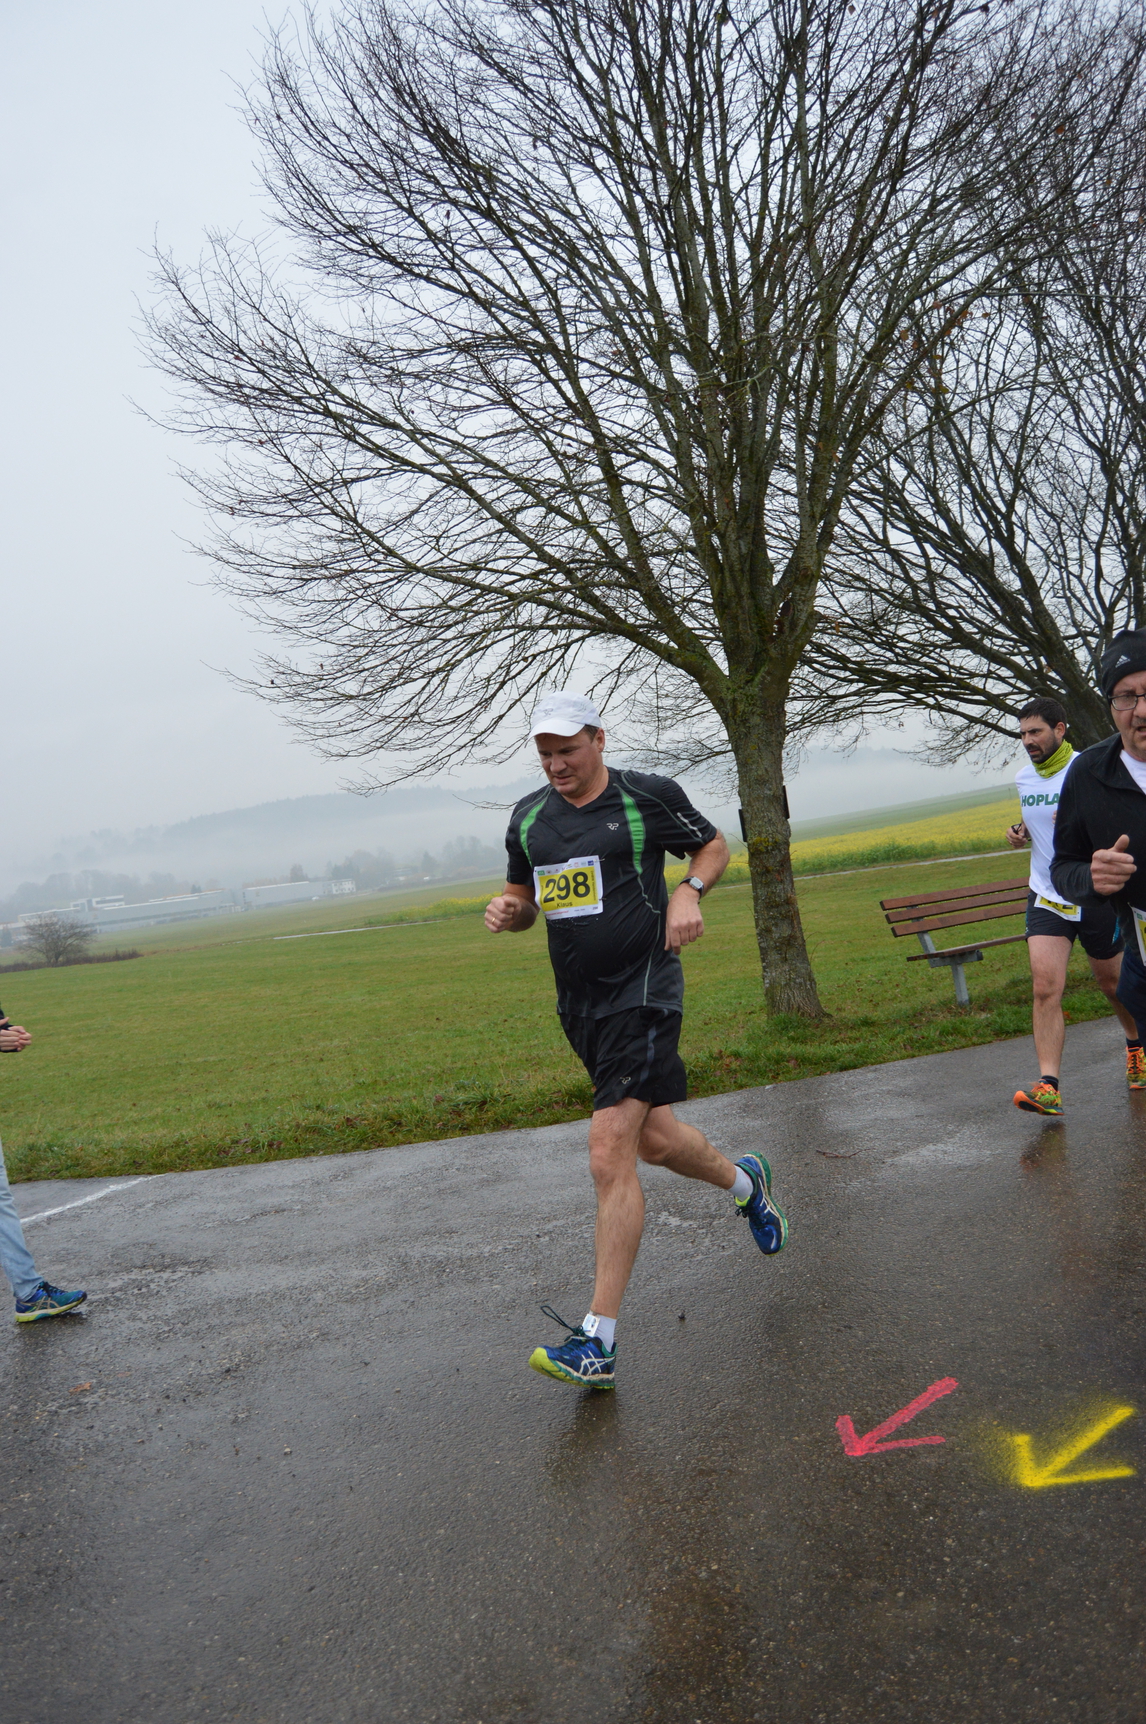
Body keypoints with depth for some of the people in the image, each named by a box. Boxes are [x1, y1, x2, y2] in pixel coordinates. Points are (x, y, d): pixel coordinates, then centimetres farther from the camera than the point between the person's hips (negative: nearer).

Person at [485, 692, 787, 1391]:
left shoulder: (649, 796, -6)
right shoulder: (528, 817, 9)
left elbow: (713, 845, 9)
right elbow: (525, 895, 21)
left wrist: (688, 891, -11)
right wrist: (507, 910, -2)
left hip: (642, 993, -7)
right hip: (580, 1004, 7)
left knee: (610, 1157, -14)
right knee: (654, 1139, 18)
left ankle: (599, 1341, -8)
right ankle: (745, 1182, 49)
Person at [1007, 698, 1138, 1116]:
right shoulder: (1023, 778, 5)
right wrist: (1022, 832, 2)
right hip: (1046, 898, 3)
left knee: (1112, 981, 16)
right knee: (1045, 987, -13)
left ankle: (1136, 1045, 46)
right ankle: (1049, 1086, -16)